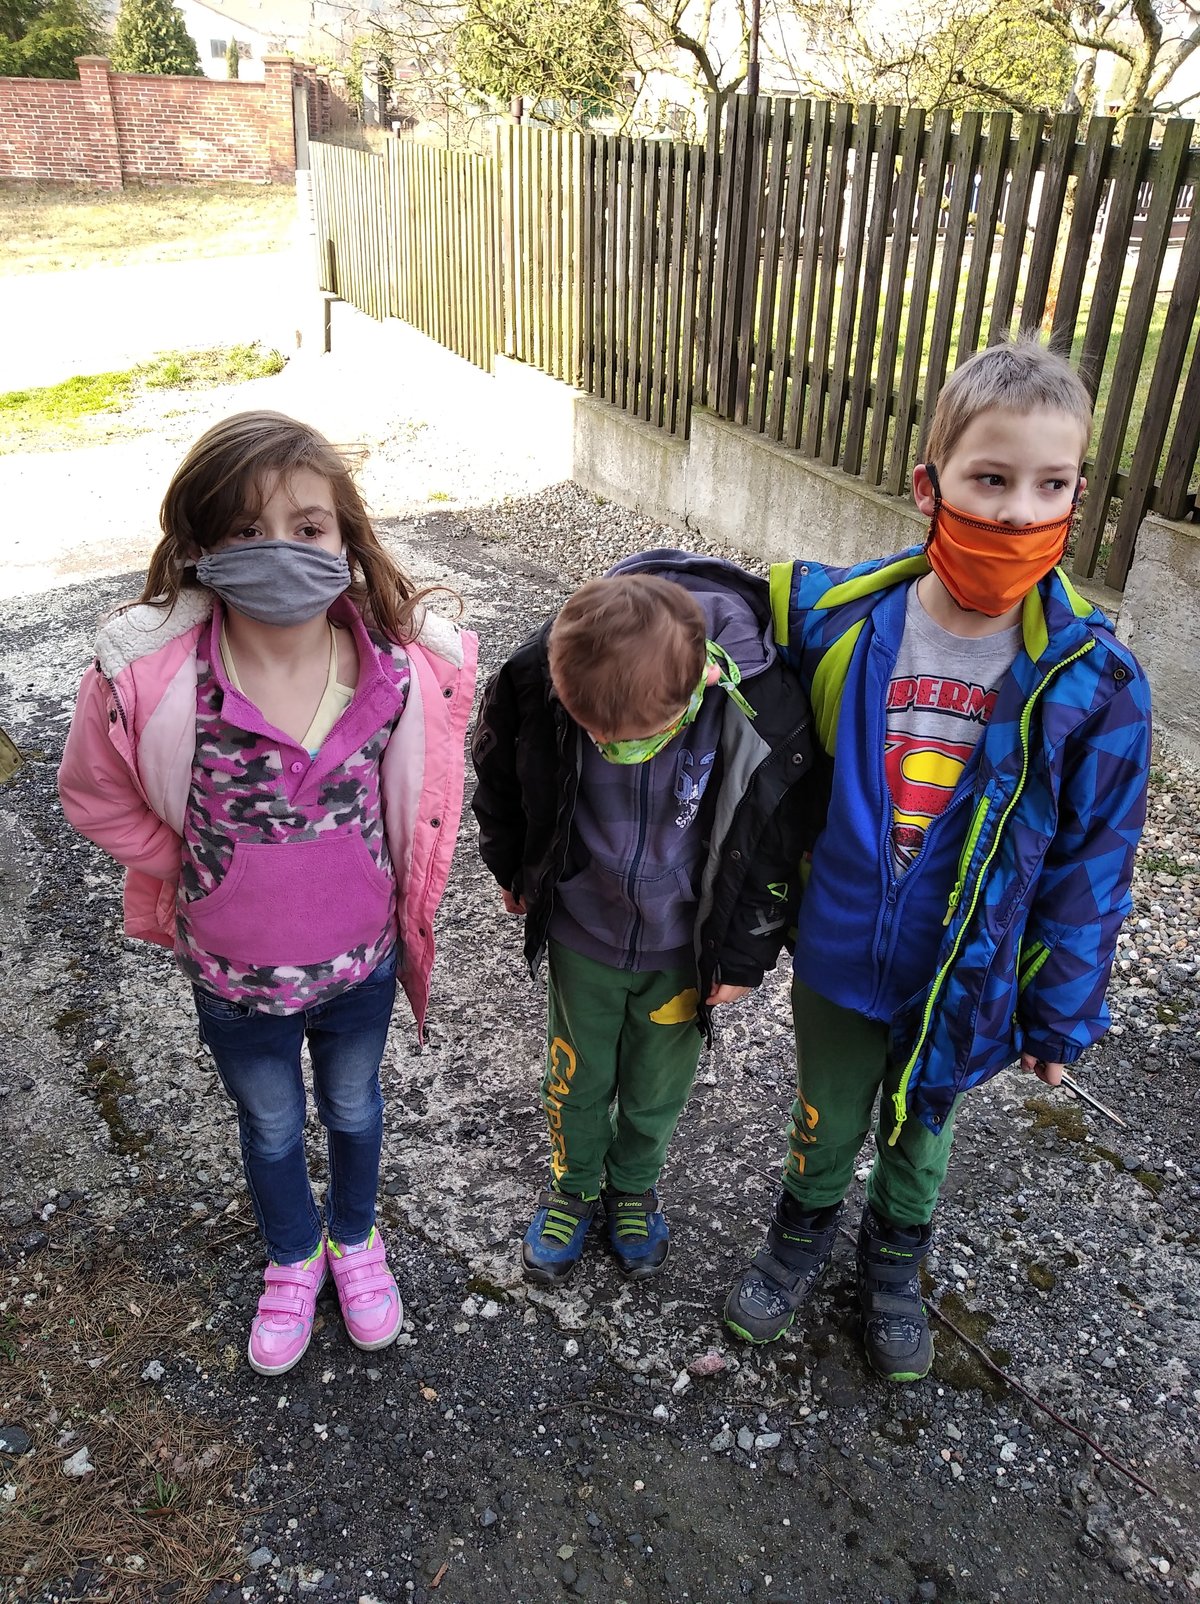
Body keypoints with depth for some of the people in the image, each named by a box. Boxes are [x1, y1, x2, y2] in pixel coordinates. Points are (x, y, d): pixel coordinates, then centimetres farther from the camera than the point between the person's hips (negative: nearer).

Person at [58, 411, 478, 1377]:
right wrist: (197, 871, -6)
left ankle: (356, 1236, 60)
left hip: (361, 961, 1)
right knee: (270, 1128, 26)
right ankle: (293, 1258, 57)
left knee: (352, 1108, 28)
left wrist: (390, 890, 0)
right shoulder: (148, 675, -26)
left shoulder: (406, 664, -23)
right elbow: (95, 798, -7)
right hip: (234, 977, 0)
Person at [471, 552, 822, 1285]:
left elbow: (781, 840, -13)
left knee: (659, 1084, 23)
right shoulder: (540, 675, -29)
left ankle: (635, 1184, 54)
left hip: (686, 944, 0)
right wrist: (512, 869, 9)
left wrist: (747, 953, -3)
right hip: (582, 930, 1)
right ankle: (574, 1184, 53)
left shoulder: (765, 707, -32)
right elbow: (499, 772, -4)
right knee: (578, 1075, 23)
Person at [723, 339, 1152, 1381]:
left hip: (966, 978, 0)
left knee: (920, 1129, 25)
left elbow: (1092, 862, -8)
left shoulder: (1091, 679, -17)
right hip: (835, 954, 1)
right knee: (827, 1119, 24)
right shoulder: (836, 621, -16)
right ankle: (803, 1238, 53)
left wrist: (1059, 1012, -3)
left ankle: (895, 1264, 54)